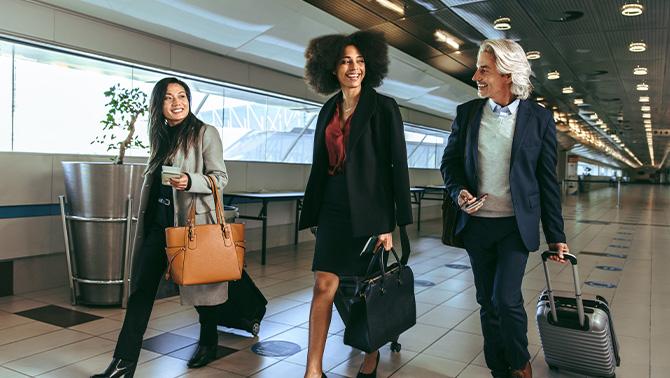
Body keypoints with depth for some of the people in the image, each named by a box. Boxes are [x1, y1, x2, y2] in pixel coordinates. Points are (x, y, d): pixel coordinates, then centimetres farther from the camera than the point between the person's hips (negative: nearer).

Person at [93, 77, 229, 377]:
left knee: (200, 284, 8)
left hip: (193, 221, -5)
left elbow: (220, 178, -8)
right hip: (158, 221, 6)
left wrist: (190, 181, -26)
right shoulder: (161, 136, 13)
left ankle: (208, 342, 31)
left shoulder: (205, 133, -4)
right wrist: (146, 219, 23)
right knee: (141, 288, 1)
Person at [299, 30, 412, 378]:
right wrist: (313, 214, 14)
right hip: (334, 209, 4)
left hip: (370, 209, -4)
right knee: (324, 286, -1)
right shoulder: (328, 110, 11)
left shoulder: (383, 107, -3)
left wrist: (390, 223, -12)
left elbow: (397, 165, -7)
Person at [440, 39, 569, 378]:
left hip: (516, 224, -3)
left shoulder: (539, 118, -4)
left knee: (506, 298, -10)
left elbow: (548, 180, -1)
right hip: (477, 223, 3)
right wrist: (459, 191, -13)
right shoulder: (466, 113, 3)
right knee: (487, 302, 11)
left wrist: (556, 235, 0)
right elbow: (450, 161, 9)